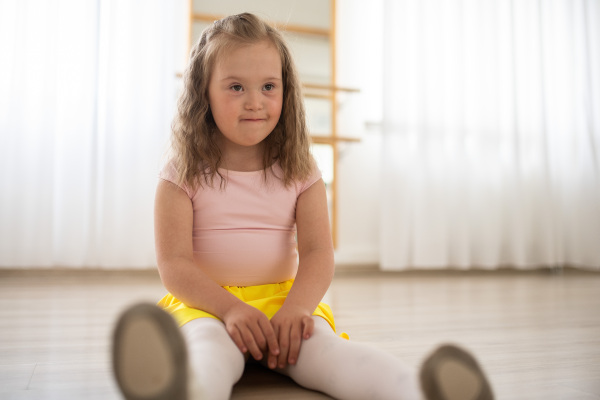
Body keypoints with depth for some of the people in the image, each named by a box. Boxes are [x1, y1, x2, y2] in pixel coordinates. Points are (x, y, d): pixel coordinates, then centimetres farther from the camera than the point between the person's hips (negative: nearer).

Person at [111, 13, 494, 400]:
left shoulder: (301, 174, 6)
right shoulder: (182, 178, 0)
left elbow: (318, 253, -4)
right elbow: (173, 264, -8)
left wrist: (295, 307, -23)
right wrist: (230, 308, -23)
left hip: (283, 298, 2)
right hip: (206, 303, -1)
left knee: (317, 343, -29)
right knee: (207, 341, -35)